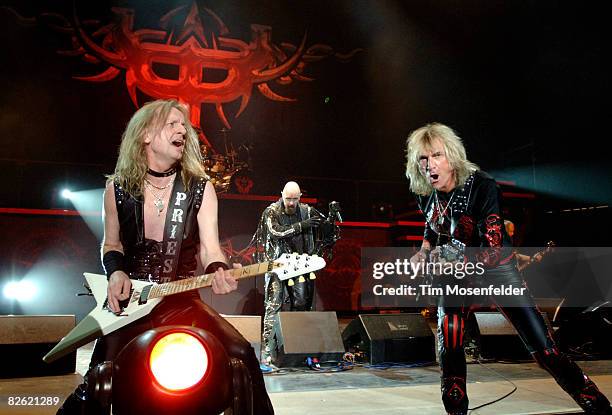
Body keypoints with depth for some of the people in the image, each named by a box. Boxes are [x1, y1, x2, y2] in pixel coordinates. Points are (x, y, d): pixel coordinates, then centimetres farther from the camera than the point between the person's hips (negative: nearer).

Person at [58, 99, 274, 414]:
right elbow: (111, 244, 14)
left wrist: (219, 272, -26)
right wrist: (116, 272, -6)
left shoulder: (200, 189, -1)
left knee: (239, 353, -19)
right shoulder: (118, 188, 2)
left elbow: (210, 249, -4)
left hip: (182, 299, 0)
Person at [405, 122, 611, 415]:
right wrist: (424, 251, 0)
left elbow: (493, 250, -29)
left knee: (542, 346, -8)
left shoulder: (482, 187, -25)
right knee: (448, 337, -12)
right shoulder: (425, 193, -8)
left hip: (496, 268, -4)